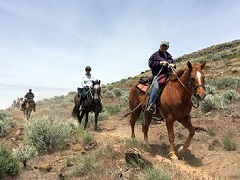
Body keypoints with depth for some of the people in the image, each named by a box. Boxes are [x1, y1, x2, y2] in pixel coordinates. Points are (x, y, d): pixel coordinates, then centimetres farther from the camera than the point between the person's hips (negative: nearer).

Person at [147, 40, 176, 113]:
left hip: (168, 75, 6)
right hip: (157, 75, -6)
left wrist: (172, 65, 2)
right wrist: (160, 63, -11)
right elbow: (150, 63, 0)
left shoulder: (169, 56, 23)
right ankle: (150, 105, -30)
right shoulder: (156, 54, 7)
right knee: (156, 87, -31)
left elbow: (173, 64, 28)